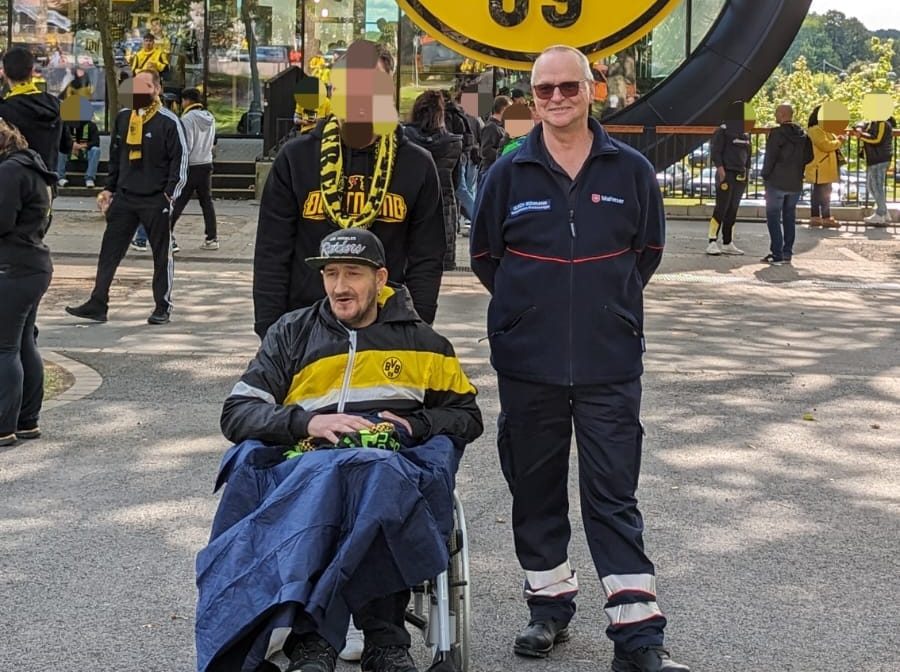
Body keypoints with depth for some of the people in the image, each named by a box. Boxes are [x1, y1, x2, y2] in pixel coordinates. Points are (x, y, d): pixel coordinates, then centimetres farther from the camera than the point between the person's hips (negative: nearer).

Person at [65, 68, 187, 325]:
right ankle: (98, 304, 7)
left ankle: (163, 307, 15)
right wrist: (109, 189, 13)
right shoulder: (123, 118, 9)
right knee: (109, 251, 3)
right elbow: (115, 157, 17)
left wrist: (170, 194, -14)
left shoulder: (168, 122, -7)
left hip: (156, 201, -5)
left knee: (162, 254, 5)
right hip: (124, 198, 5)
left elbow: (180, 160, -8)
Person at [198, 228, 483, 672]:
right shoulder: (292, 334, 21)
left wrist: (415, 426, 2)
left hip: (396, 463, 0)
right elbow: (235, 414, 12)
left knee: (377, 473, -39)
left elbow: (468, 416, 23)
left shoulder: (420, 340, 22)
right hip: (307, 464, 1)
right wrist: (306, 423, -6)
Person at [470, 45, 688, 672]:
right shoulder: (509, 173, 1)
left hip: (610, 363, -1)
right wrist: (529, 307, 9)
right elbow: (485, 254, 10)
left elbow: (648, 249, 12)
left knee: (615, 497, -1)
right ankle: (550, 606, 27)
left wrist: (610, 303, 10)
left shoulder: (631, 170, 1)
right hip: (527, 363, 1)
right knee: (535, 490, 11)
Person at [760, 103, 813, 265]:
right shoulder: (804, 135, 7)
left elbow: (770, 157, -12)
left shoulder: (777, 134, -13)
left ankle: (777, 254, -6)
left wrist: (765, 176, -2)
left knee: (773, 218, -1)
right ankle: (787, 253, 14)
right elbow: (808, 158, 10)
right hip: (795, 184, 6)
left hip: (776, 183, -6)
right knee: (789, 218, 13)